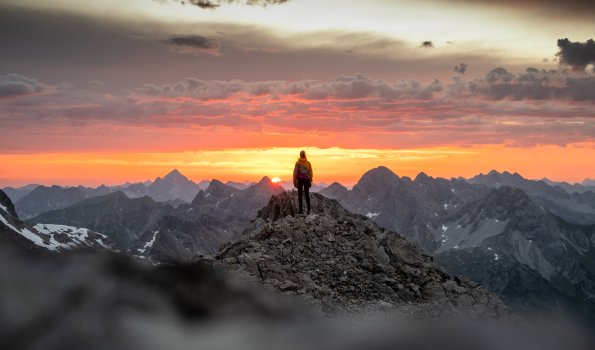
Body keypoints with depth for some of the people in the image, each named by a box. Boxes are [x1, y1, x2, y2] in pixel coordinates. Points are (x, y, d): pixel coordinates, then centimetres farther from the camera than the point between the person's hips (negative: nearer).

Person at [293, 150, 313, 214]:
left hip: (300, 179, -2)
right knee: (307, 195, 8)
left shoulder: (298, 163, -3)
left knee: (300, 195, 3)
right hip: (306, 179, 2)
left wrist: (294, 182, 0)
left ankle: (301, 210, -2)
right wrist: (310, 181, 12)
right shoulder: (308, 163, 3)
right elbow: (311, 173, 4)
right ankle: (308, 209, 2)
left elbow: (295, 173, -6)